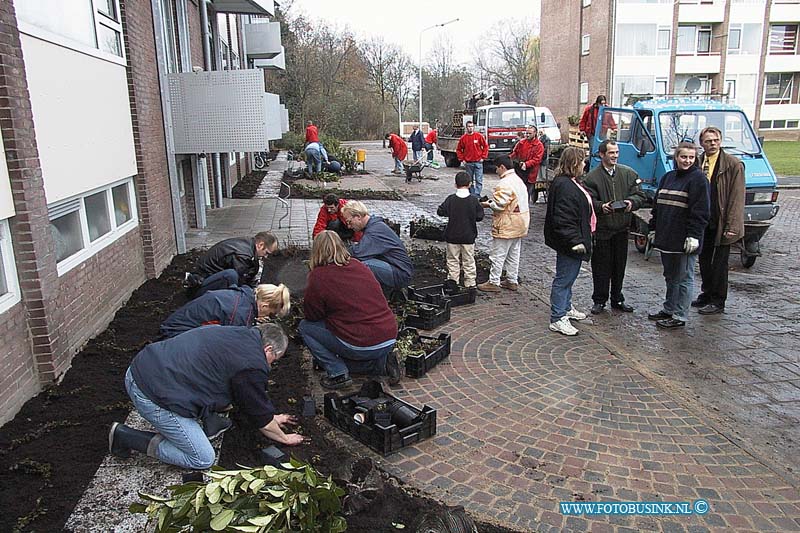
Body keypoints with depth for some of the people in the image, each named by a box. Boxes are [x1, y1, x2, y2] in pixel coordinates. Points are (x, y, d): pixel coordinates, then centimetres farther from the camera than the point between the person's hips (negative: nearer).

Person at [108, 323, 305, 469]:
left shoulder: (239, 334, 15)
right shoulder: (253, 367, -13)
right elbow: (263, 421, 1)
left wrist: (270, 417, 38)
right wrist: (284, 438, 19)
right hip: (154, 395, -10)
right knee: (203, 460, 2)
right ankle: (126, 437, 4)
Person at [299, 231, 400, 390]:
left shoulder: (319, 276, -10)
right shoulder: (359, 265, 9)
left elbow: (311, 315, -1)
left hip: (362, 345, -7)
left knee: (305, 326, 9)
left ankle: (338, 374, 3)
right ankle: (382, 363, 11)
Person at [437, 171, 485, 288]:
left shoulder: (451, 199, -10)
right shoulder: (474, 200, -9)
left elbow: (440, 212, -8)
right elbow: (480, 216, -5)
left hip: (452, 236, 0)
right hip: (469, 237, 0)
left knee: (453, 261, 11)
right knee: (469, 261, 10)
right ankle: (470, 284, 16)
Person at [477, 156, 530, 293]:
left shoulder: (504, 183, -20)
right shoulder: (518, 180, 12)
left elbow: (499, 204, -24)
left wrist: (487, 204, -7)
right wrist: (492, 202, 12)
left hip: (506, 226, -10)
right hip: (519, 224, 10)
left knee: (498, 255, 0)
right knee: (513, 254, 16)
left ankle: (493, 282, 6)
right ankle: (512, 281, 24)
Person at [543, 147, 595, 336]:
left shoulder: (571, 183, 13)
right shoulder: (565, 186, -22)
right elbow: (563, 219, -27)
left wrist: (580, 239, 23)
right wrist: (575, 241, -27)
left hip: (572, 242, 11)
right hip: (568, 243, -11)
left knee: (568, 277, 23)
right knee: (564, 278, -4)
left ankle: (566, 308, 39)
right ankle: (557, 319, 4)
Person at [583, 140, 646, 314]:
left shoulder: (628, 173, 6)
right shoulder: (592, 177, -4)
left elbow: (640, 196, 7)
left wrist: (631, 202, -15)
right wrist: (601, 206, -27)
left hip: (622, 228, 3)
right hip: (601, 229, -3)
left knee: (619, 267, 12)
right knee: (601, 267, 4)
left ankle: (617, 300, 26)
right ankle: (599, 300, 17)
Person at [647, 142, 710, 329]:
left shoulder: (698, 178, -8)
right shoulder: (668, 177, 13)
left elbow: (700, 210, -14)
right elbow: (657, 204, 17)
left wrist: (693, 236, -19)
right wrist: (653, 229, 14)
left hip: (684, 240, -7)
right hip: (666, 237, 7)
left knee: (683, 278, 2)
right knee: (670, 276, 17)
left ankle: (679, 316, 8)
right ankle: (668, 310, 28)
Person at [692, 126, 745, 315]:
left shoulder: (733, 164, -8)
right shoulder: (696, 163, 5)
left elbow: (737, 197, -11)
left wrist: (731, 226, -16)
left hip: (721, 223, -5)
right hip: (702, 222, 5)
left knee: (719, 263, 3)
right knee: (704, 260, 15)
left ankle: (718, 301, 13)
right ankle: (706, 295, 29)